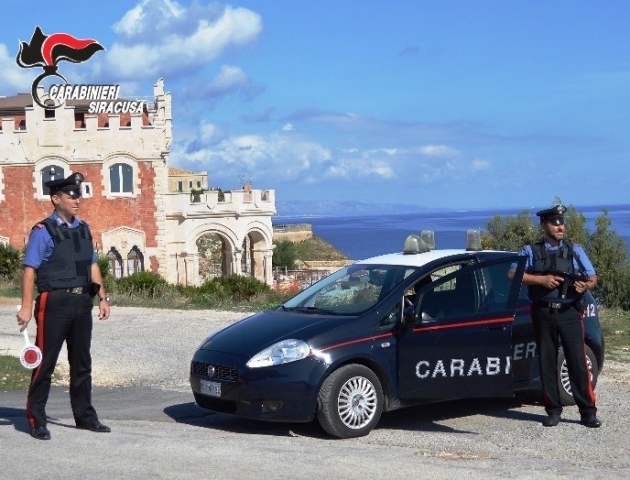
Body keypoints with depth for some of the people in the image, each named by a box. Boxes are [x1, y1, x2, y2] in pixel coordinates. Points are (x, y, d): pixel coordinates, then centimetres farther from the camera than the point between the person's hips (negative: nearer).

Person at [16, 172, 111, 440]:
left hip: (82, 303, 7)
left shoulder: (83, 229, 12)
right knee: (45, 363, -1)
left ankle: (85, 417, 24)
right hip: (55, 303, -7)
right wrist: (26, 307, -19)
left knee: (81, 363, 14)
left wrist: (102, 298, 10)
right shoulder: (43, 231, -7)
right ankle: (36, 421, 7)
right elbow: (29, 269, -12)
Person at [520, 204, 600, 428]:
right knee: (547, 362, 4)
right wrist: (541, 279, -13)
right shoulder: (531, 252, 8)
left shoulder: (575, 250, 12)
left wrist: (586, 285, -12)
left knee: (578, 361, -5)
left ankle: (588, 412, -1)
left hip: (569, 312, 0)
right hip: (543, 313, 0)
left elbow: (593, 278, 11)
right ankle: (553, 410, 13)